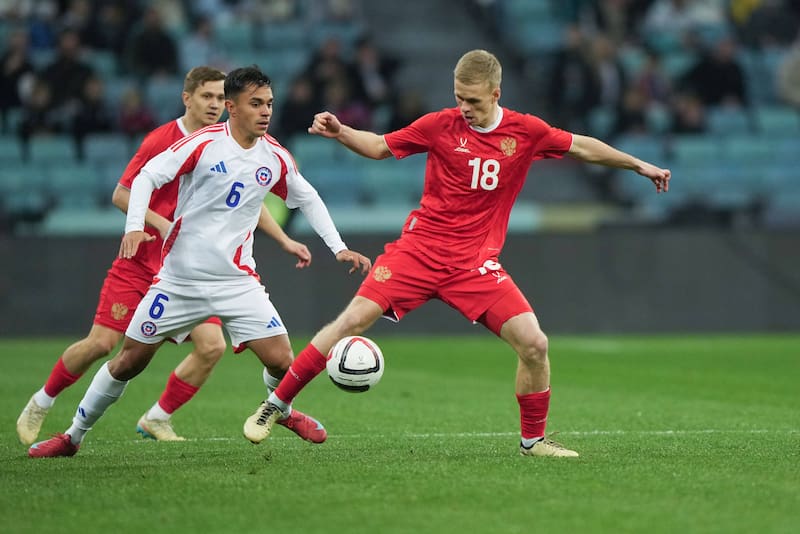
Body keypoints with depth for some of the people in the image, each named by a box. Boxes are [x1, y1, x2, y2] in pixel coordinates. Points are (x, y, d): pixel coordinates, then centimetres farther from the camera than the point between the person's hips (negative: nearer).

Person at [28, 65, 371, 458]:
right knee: (129, 360, 3)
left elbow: (308, 199, 17)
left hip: (237, 282, 2)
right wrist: (134, 227, -26)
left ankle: (281, 409, 26)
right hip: (179, 277, -2)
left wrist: (338, 248, 11)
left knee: (281, 361, -10)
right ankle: (73, 437, 20)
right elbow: (148, 175, -11)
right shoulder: (204, 143, -10)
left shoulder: (275, 157, 2)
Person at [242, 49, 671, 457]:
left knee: (534, 344, -12)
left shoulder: (526, 131, -1)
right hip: (421, 246, -1)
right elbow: (381, 146, 7)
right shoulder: (440, 125, -4)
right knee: (353, 320, -15)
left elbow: (582, 147, 15)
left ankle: (533, 440, 10)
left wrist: (639, 165, 20)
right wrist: (340, 133, -10)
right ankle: (275, 404, -3)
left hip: (476, 263, 1)